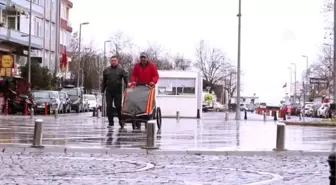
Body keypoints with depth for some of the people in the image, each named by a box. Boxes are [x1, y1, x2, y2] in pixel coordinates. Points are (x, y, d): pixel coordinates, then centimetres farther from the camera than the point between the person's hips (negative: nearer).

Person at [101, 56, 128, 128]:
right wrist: (102, 90, 11)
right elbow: (104, 81, 15)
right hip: (109, 91, 2)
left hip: (118, 91, -2)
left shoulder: (121, 70, 4)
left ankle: (121, 120, 16)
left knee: (118, 106, 0)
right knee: (109, 106, -1)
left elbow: (125, 78, -5)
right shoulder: (106, 70, 11)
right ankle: (111, 122, 6)